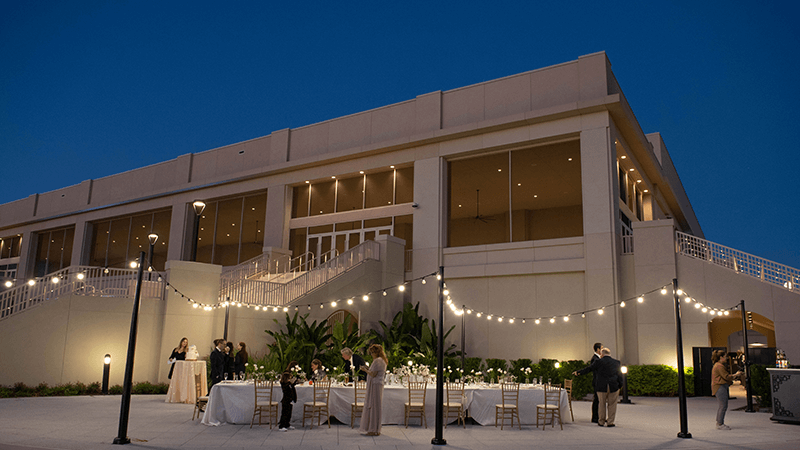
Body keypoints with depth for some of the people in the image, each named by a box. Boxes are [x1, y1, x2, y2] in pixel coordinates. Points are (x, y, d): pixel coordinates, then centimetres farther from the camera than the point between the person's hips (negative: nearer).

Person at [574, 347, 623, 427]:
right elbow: (620, 376, 5)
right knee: (612, 405, 9)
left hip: (601, 387, -1)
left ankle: (601, 422, 20)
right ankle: (610, 422, 12)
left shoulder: (598, 362, -4)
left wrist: (578, 372, 14)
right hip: (614, 387, 1)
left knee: (602, 404, 11)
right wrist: (619, 386, 14)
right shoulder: (616, 363, 4)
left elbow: (588, 369, 3)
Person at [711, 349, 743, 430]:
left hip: (722, 387, 11)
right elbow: (727, 377, -18)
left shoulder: (721, 365, 20)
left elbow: (726, 376, 24)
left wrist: (735, 375, 13)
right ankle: (720, 424, -4)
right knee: (723, 406, -9)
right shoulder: (719, 366, -16)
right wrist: (736, 375, -4)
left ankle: (719, 423, 20)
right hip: (720, 387, -11)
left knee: (721, 405, 14)